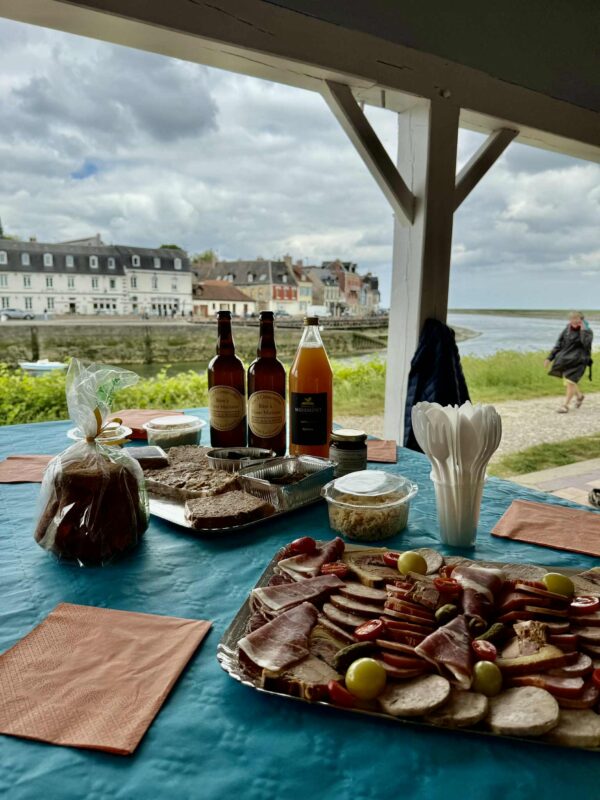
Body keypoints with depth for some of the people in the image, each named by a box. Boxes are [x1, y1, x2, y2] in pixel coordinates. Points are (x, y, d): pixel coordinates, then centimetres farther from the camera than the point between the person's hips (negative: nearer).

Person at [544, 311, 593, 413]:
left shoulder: (587, 331, -9)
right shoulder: (567, 329, 4)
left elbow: (586, 344, -29)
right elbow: (559, 344, 8)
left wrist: (583, 329, -24)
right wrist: (550, 358, 5)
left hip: (578, 361, -5)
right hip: (566, 360, 5)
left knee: (570, 382, -9)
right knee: (567, 381, 13)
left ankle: (565, 405, 1)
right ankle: (579, 395, 40)